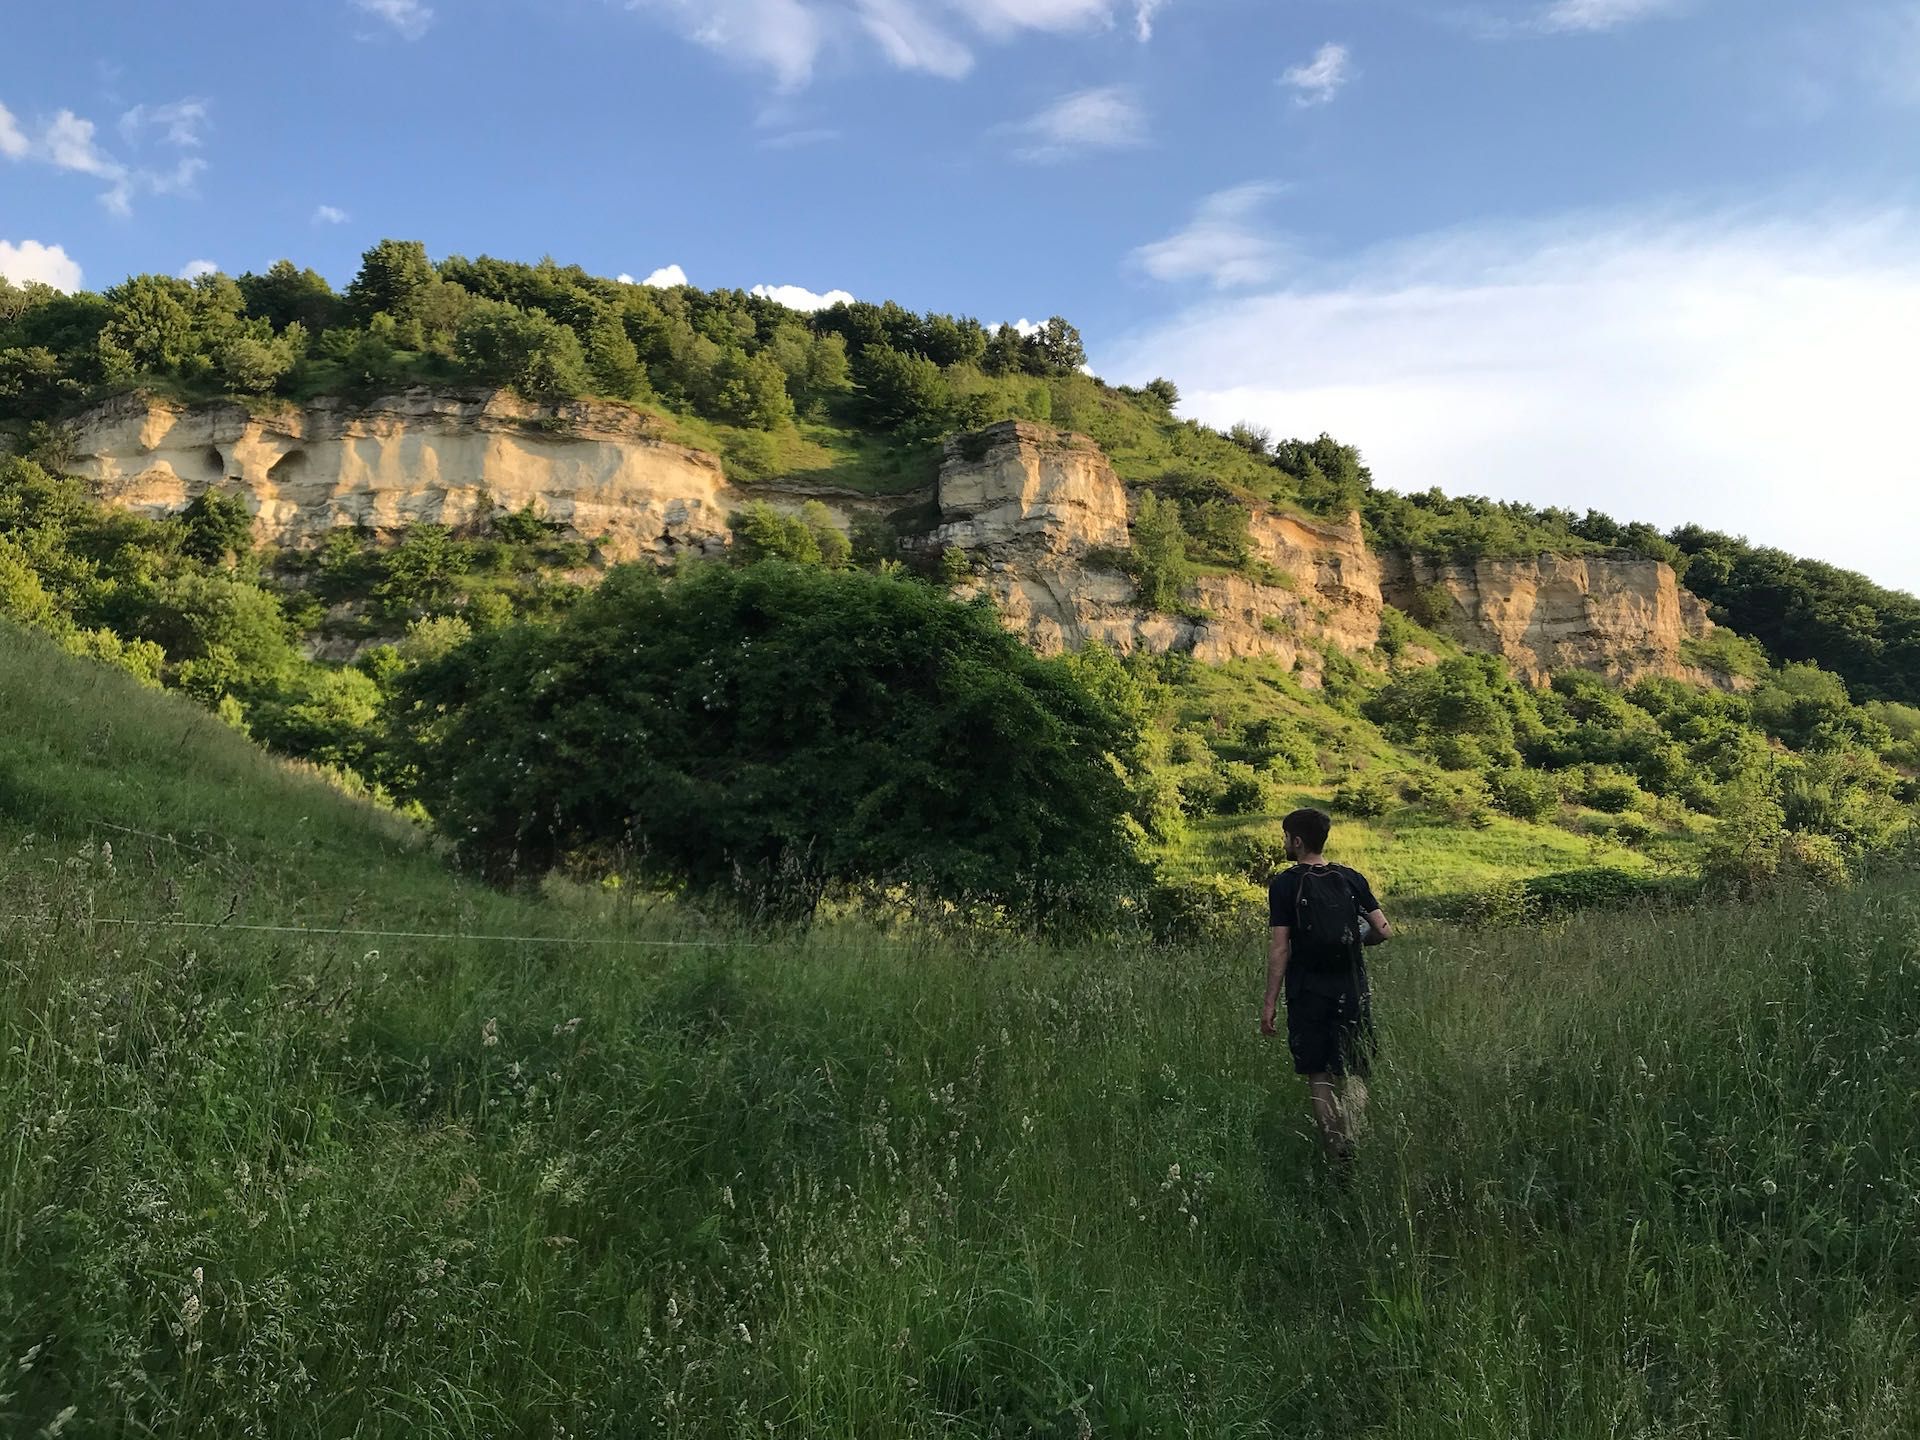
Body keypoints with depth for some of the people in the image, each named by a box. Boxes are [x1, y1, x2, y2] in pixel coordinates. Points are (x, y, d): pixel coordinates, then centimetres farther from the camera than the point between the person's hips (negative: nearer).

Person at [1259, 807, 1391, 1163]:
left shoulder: (1284, 884, -6)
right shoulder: (1351, 879, 3)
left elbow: (1279, 948, -10)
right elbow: (1384, 931, 0)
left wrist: (1270, 1002, -5)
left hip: (1307, 993, -2)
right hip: (1352, 992, 3)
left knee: (1319, 1075, 7)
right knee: (1353, 1073, 8)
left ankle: (1336, 1153, 6)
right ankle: (1354, 1149, -8)